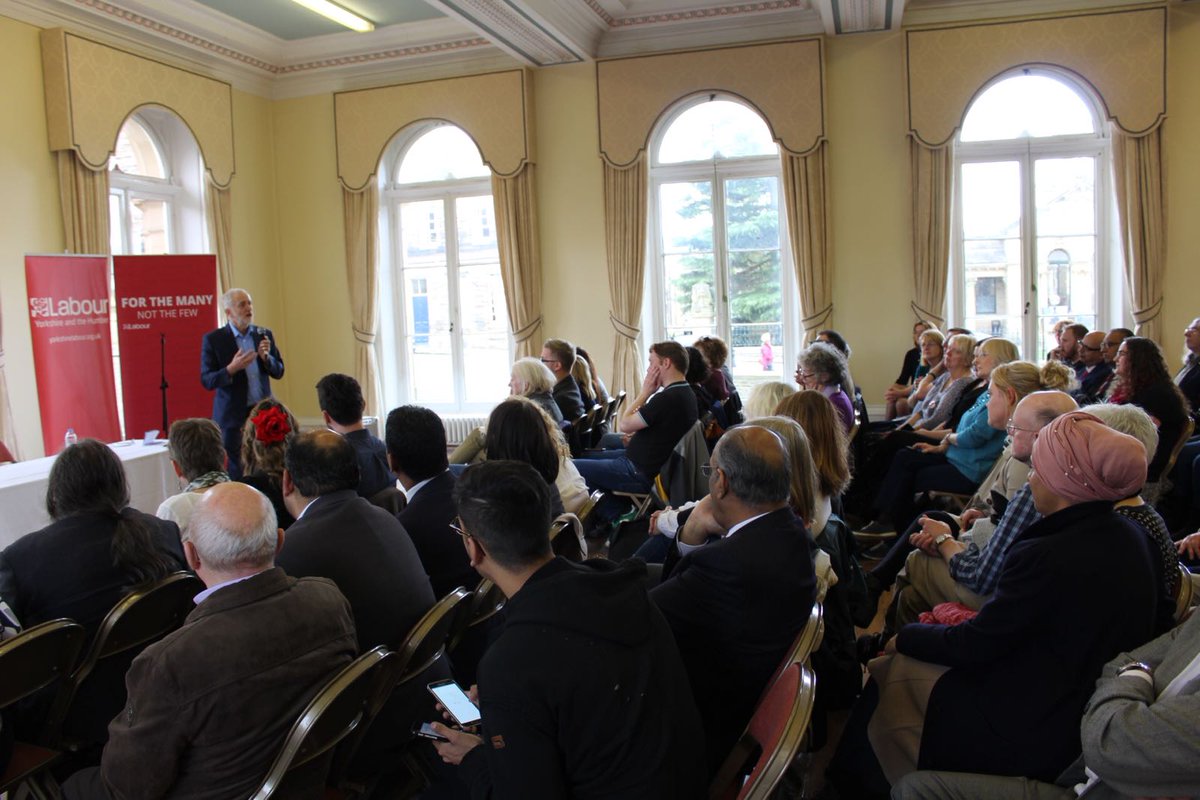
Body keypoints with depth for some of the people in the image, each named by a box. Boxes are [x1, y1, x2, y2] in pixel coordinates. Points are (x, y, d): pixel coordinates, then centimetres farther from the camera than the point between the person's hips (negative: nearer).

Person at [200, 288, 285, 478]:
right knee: (235, 472, 0)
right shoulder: (213, 339, -2)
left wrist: (266, 357, -9)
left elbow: (278, 372, 11)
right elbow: (207, 381, -5)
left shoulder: (264, 335, 8)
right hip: (232, 416, -3)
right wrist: (231, 368, -21)